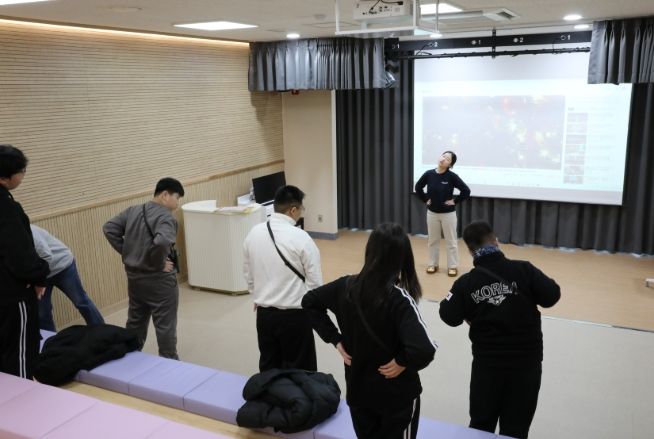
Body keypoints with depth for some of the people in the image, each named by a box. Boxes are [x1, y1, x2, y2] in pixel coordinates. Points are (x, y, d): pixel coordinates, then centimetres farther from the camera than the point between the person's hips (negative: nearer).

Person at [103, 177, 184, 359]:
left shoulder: (132, 211, 5)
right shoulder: (166, 217, -19)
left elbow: (109, 228, 6)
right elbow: (162, 242, -37)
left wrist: (127, 252, 5)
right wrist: (160, 264, -20)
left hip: (134, 276, 8)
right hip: (159, 280, -7)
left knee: (135, 322, 21)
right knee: (165, 325, 5)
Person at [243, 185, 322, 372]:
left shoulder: (254, 233, -1)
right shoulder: (300, 238, -18)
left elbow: (247, 272, 10)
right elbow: (314, 281, -12)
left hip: (263, 312, 5)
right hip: (294, 315, -5)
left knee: (268, 367, 19)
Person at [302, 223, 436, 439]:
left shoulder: (347, 286, -10)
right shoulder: (398, 297, -25)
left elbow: (309, 301, 6)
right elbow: (423, 350, -37)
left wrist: (336, 340, 3)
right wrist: (402, 362, -16)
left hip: (357, 390, 4)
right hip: (397, 394, -4)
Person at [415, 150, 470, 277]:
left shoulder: (452, 176, -15)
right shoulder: (429, 174, -6)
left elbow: (466, 191, -14)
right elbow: (418, 187, 10)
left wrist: (455, 201, -12)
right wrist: (425, 199, 4)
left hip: (448, 213, -3)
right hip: (432, 212, 3)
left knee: (451, 241, 5)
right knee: (432, 240, 13)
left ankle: (453, 266, 16)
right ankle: (432, 264, 26)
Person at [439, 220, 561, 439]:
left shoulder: (466, 282, -8)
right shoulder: (523, 270, -12)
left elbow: (450, 318, -2)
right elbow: (552, 296, -10)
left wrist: (449, 300, 17)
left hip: (487, 362, 1)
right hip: (526, 360, -1)